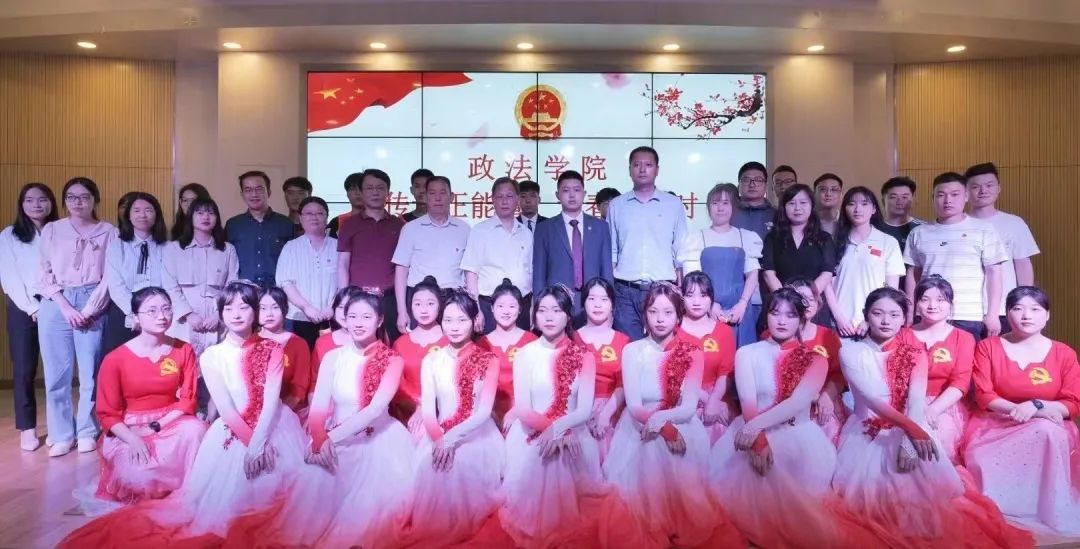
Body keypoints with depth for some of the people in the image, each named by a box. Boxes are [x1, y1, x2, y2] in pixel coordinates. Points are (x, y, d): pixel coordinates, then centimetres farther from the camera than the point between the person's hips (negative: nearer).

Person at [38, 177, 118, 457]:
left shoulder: (109, 232, 7)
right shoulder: (51, 230, 11)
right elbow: (44, 273, 5)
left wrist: (89, 309, -9)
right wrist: (66, 306, -7)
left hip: (92, 306, -1)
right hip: (55, 305, 1)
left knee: (90, 372, 0)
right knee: (57, 372, 2)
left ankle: (87, 431, 12)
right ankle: (62, 434, 12)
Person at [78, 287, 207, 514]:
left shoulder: (184, 351, -2)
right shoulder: (115, 359, -8)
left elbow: (188, 400, -3)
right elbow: (107, 413, -6)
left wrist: (156, 427, -16)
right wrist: (133, 440, -21)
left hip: (170, 424, 2)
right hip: (128, 430, -1)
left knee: (195, 429, -34)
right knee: (138, 479, -29)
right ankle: (135, 485, 9)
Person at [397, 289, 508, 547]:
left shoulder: (489, 360, 1)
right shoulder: (431, 360, 8)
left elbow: (484, 411, -8)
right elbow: (427, 408, -1)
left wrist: (452, 438, -19)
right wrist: (439, 439, -19)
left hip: (477, 436, -2)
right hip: (439, 437, 2)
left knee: (468, 464, -26)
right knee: (432, 465, -23)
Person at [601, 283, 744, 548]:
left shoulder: (692, 354, 0)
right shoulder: (632, 351, -2)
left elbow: (689, 408, -7)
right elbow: (634, 407, -9)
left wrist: (661, 418, -25)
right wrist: (667, 429, -22)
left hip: (681, 430, 1)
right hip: (640, 433, 0)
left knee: (680, 481, -17)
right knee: (642, 481, -18)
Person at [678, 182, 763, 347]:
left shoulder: (747, 237, 11)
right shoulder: (696, 237, 6)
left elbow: (753, 274, 7)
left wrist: (742, 304, -7)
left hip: (739, 308, 1)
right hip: (707, 309, -1)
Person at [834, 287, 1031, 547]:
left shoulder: (915, 355, 6)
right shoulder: (851, 352, -2)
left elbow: (916, 400, -11)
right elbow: (872, 398, -16)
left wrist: (908, 439, -29)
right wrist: (910, 428, -32)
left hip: (910, 430, 2)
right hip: (866, 432, -2)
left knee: (927, 474, -24)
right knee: (869, 482, -26)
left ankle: (925, 521, -2)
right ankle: (882, 528, -5)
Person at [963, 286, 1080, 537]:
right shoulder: (987, 347, 3)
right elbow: (983, 395, -5)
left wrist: (1036, 406, -21)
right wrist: (1017, 409, -22)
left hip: (1048, 430, 1)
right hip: (995, 427, -1)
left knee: (1047, 432, -36)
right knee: (984, 463, -33)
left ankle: (1048, 509, -25)